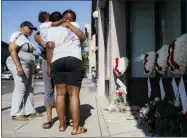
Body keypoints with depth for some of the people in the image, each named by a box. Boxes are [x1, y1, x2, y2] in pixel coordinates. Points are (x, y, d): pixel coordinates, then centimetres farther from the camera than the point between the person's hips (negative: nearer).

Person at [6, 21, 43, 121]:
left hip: (27, 66, 10)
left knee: (29, 89, 8)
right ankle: (16, 114, -4)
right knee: (20, 89, -10)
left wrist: (30, 68, 19)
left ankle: (30, 111, 12)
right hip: (20, 65, -10)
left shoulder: (26, 38, 18)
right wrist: (18, 66, -27)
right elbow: (12, 49, -19)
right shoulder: (17, 35, -8)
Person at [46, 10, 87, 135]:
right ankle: (76, 128, -3)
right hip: (74, 61, -2)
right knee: (74, 94, -4)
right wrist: (70, 26, 11)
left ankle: (62, 125, 14)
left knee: (60, 94, 8)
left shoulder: (52, 29, 16)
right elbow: (83, 38, 6)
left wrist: (49, 65, 5)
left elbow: (50, 47, 4)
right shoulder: (75, 26, 18)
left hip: (57, 62, 2)